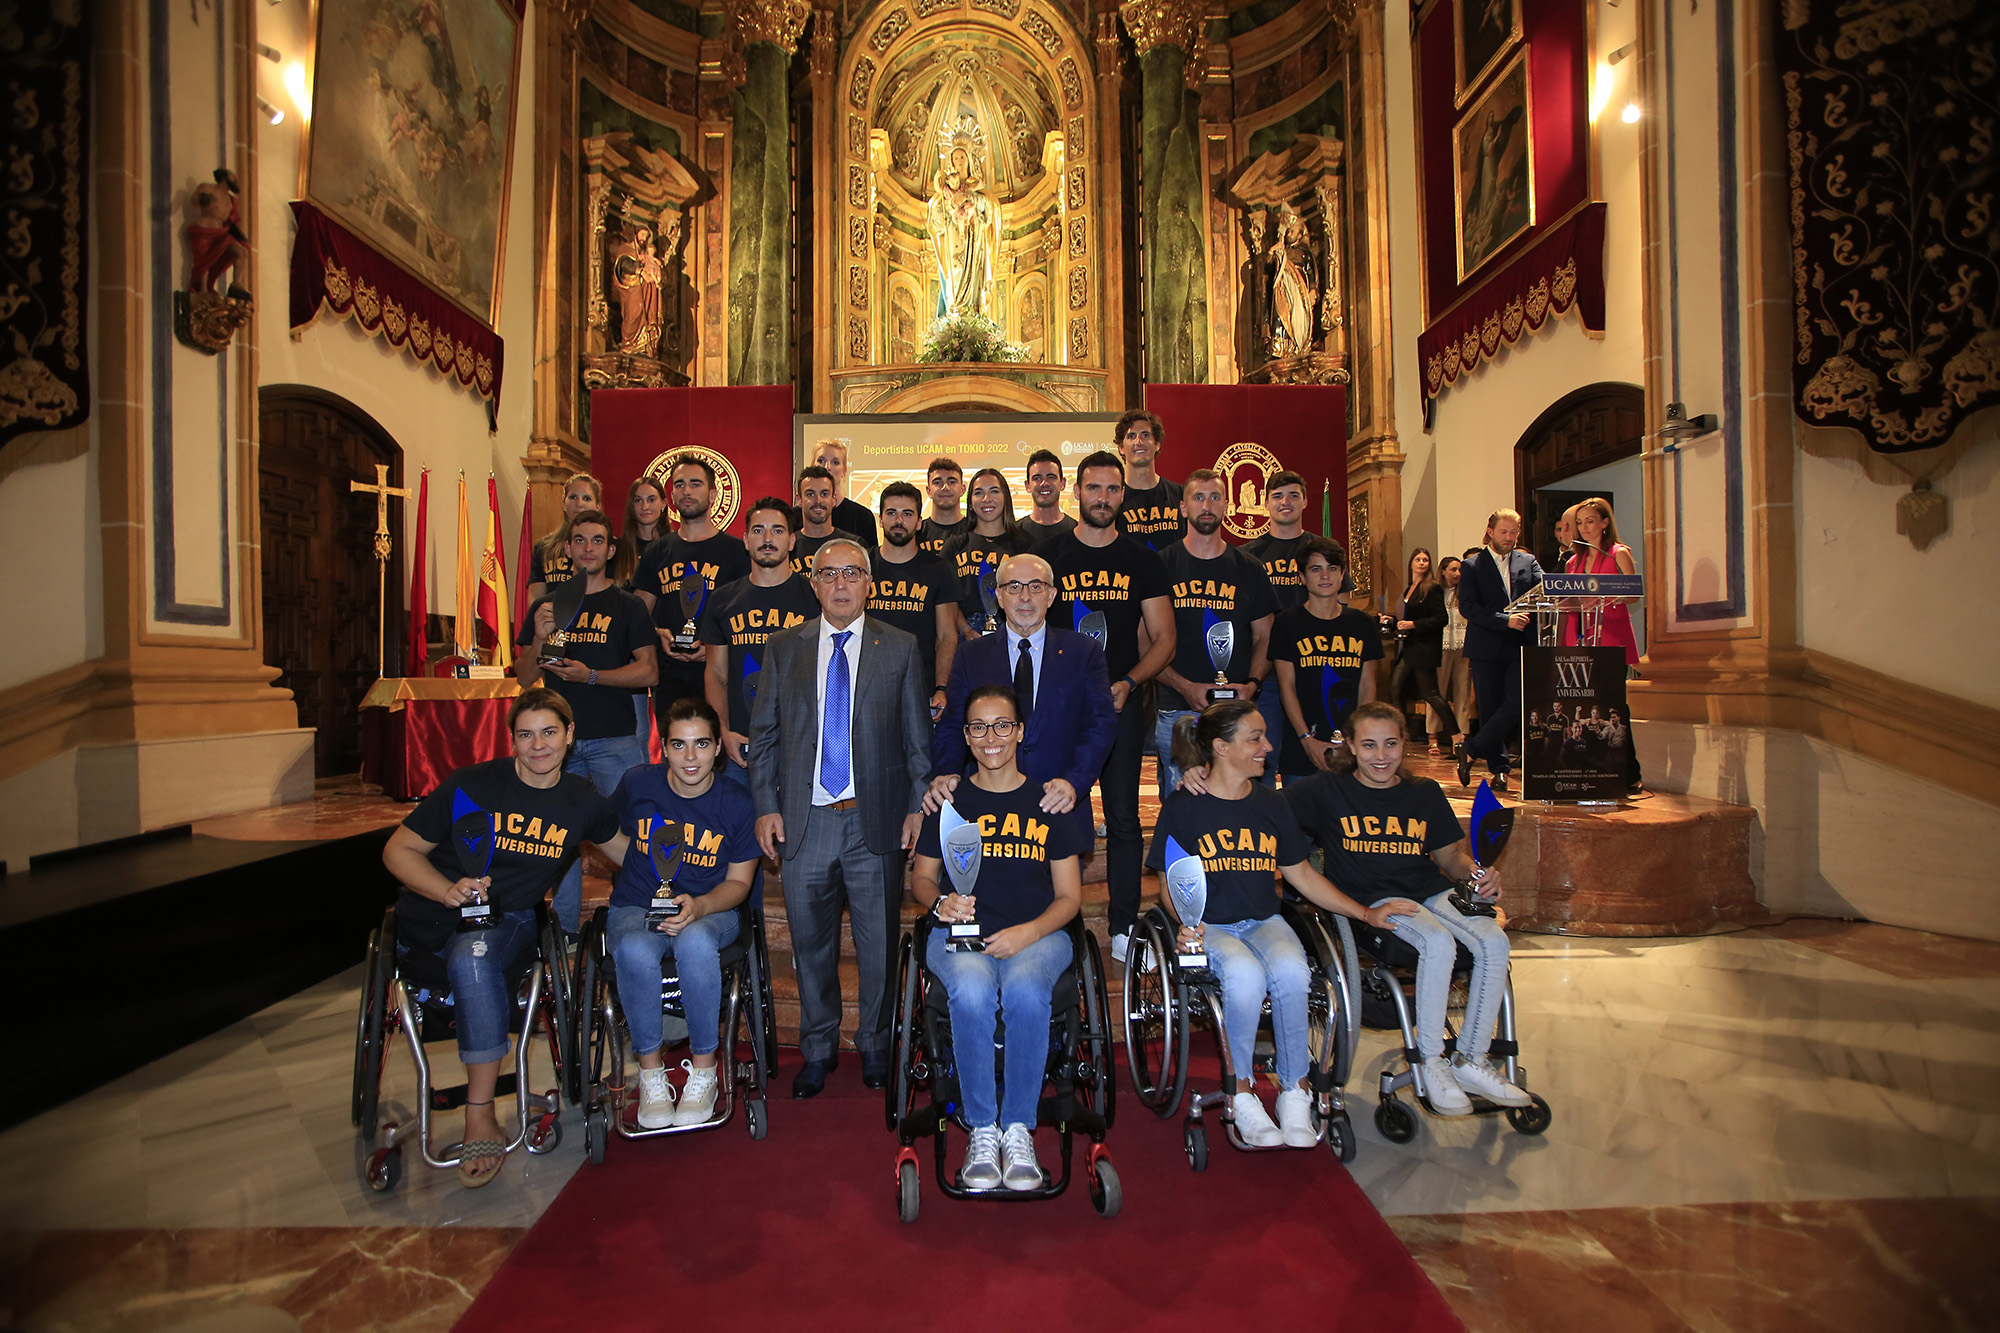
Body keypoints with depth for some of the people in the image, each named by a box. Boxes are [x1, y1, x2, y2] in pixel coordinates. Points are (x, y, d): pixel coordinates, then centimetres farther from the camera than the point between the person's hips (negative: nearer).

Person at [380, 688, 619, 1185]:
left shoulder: (582, 803, 4)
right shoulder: (472, 785, -6)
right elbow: (399, 850, -2)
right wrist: (449, 891, -16)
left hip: (509, 920, -4)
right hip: (432, 917, 5)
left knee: (473, 956, -30)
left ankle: (480, 1121, -30)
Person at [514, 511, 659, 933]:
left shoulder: (627, 606, 6)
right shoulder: (546, 607, 14)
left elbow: (649, 671, -3)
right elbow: (524, 677, 11)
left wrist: (592, 676, -14)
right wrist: (539, 639, -8)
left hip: (615, 739, -3)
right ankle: (565, 931, 18)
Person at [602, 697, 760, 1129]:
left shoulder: (736, 802, -8)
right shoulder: (637, 784, -5)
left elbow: (738, 882, -2)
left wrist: (698, 906, -22)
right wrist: (647, 872, 4)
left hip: (710, 910, -1)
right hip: (635, 908, 1)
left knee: (695, 941, -37)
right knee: (635, 950, -35)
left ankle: (703, 1069, -17)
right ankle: (651, 1072, -14)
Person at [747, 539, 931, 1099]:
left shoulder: (900, 648, 3)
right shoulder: (784, 648, 7)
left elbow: (918, 735, 4)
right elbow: (764, 733, 7)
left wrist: (918, 805, -2)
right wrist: (766, 807, 0)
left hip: (876, 819, -1)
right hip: (805, 819, 1)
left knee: (879, 940, 9)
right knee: (811, 941, 12)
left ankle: (875, 1045, 30)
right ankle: (817, 1049, 31)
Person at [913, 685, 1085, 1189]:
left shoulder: (1048, 803, 9)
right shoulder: (948, 802, 10)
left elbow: (1069, 896, 8)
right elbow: (920, 877, 17)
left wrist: (1028, 932, -11)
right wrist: (940, 901, -7)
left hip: (1037, 935, 0)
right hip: (960, 935, 1)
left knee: (1025, 991, -34)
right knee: (972, 992, -33)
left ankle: (1018, 1129, -16)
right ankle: (981, 1129, -15)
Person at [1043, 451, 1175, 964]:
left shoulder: (1142, 563, 7)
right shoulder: (1049, 556, 5)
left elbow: (1163, 639, 6)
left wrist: (1129, 682, -10)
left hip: (1123, 704, 1)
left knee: (1123, 817, 3)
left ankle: (1124, 926, 14)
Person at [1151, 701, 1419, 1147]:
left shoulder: (1271, 803, 10)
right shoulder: (1183, 806, -2)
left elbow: (1300, 873, 16)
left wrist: (1365, 913, 11)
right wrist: (1186, 922, -19)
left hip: (1265, 922, 3)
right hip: (1209, 926, -3)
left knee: (1290, 970, -31)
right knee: (1245, 975, -35)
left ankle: (1294, 1092, -12)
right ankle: (1240, 1094, -13)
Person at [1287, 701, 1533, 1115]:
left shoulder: (1426, 793, 15)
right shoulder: (1329, 791, 2)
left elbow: (1451, 854, 19)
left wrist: (1477, 875, -4)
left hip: (1433, 892, 5)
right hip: (1373, 900, -5)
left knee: (1493, 941, -22)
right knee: (1438, 942, -32)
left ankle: (1471, 1061, -6)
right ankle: (1430, 1063, -15)